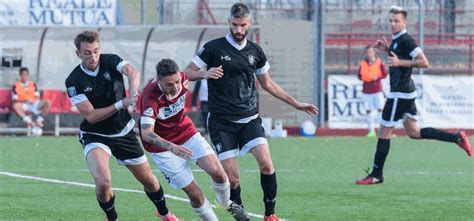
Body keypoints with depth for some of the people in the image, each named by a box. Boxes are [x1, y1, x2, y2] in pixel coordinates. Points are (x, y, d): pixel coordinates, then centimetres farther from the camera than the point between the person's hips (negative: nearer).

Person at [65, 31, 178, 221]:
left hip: (124, 132, 3)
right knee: (103, 182, -27)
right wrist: (121, 104, -29)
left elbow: (132, 73, -32)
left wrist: (132, 91, -54)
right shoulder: (74, 81, -16)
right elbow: (90, 116, -19)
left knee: (148, 179, 14)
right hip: (94, 136, -3)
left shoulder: (110, 61, -11)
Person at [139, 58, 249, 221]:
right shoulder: (151, 97, -33)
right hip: (163, 145, -4)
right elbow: (146, 133, -43)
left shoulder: (182, 79, -17)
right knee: (194, 193, -9)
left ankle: (227, 204, 20)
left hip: (187, 133, 4)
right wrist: (171, 147, -54)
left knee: (217, 172, -10)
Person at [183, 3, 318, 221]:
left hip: (249, 119, 2)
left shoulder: (255, 51, 9)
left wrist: (296, 103, 20)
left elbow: (267, 83, 22)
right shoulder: (213, 48, -2)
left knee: (266, 163, -18)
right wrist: (204, 73, -22)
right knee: (232, 178, -9)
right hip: (221, 121, -2)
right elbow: (186, 73, 0)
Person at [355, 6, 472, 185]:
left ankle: (376, 175, 3)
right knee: (413, 133, 13)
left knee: (384, 132, -3)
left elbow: (423, 62, -22)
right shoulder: (396, 40, 14)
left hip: (400, 94, -10)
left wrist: (400, 62, -25)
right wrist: (387, 49, 17)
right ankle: (457, 138, 12)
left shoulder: (406, 40, -16)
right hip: (407, 92, 10)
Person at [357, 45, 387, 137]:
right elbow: (360, 76, 7)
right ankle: (371, 131, 7)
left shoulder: (379, 62, 0)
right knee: (368, 110, 2)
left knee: (380, 109, -6)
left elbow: (384, 74, 1)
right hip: (366, 90, 2)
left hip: (377, 89, -2)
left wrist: (377, 77, -16)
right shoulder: (362, 63, 5)